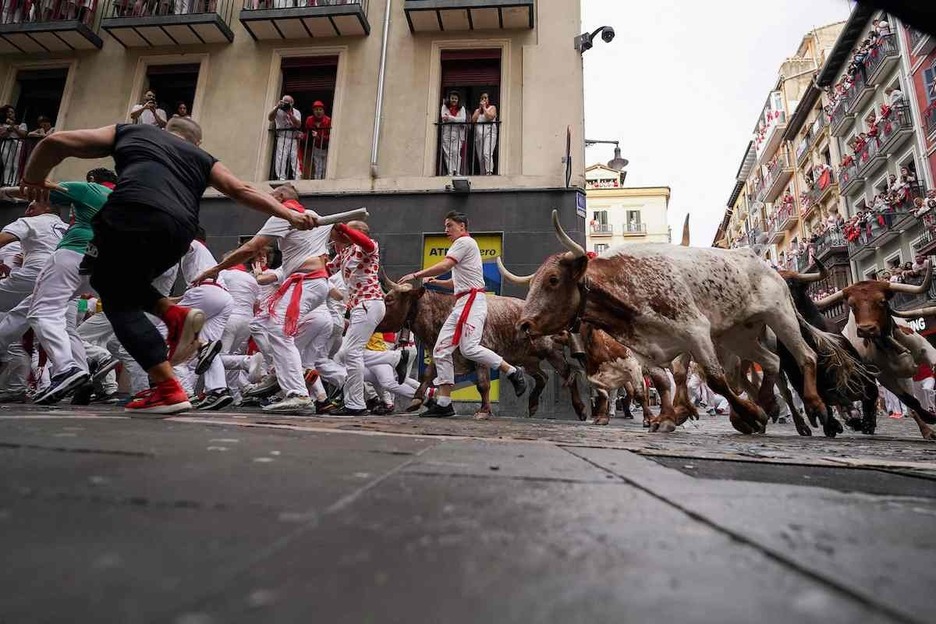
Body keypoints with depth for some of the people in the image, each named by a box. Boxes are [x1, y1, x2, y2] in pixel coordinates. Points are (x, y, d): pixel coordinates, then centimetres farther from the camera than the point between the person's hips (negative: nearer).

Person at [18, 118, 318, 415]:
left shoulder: (130, 131, 28)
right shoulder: (202, 158, 30)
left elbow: (55, 142, 24)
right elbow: (242, 191, 17)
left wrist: (33, 180, 38)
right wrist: (290, 215, 12)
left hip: (131, 217, -3)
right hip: (178, 231, 3)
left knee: (118, 303, 7)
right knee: (115, 282, 29)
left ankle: (168, 390, -6)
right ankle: (175, 315, 6)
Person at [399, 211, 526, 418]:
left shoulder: (465, 241, -2)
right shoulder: (463, 245, 29)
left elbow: (444, 266, -16)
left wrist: (416, 275, -12)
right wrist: (437, 282, 23)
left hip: (472, 300, -10)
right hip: (462, 303, 10)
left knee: (469, 348, -23)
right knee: (441, 351, 1)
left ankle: (514, 372, -6)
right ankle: (443, 404, 1)